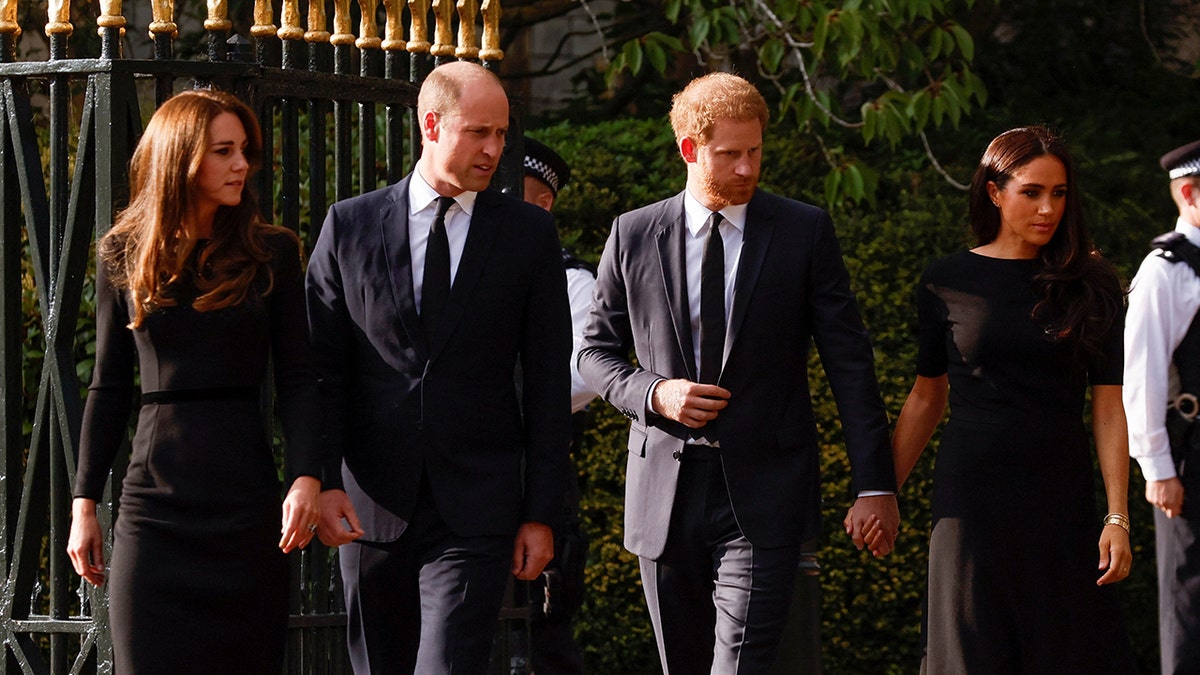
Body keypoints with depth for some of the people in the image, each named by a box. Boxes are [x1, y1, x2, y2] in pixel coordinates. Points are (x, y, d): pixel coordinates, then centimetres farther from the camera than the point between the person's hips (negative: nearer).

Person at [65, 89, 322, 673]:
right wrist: (84, 502, 8)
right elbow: (108, 389, 11)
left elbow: (296, 378, 2)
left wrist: (306, 477, -13)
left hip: (245, 495, -1)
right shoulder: (125, 257, 7)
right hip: (154, 501, 1)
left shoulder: (271, 254, 4)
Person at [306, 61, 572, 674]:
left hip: (476, 512, -2)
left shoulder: (529, 233, 4)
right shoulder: (350, 226, 5)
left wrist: (540, 513, 0)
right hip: (371, 506, 2)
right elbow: (321, 369, 4)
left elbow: (548, 382, 4)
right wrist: (323, 480, -8)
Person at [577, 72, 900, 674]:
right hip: (665, 489, 3)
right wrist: (654, 393, -9)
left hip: (762, 491, -2)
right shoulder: (633, 236, 5)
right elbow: (596, 352, 13)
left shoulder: (805, 232, 1)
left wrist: (875, 485, -6)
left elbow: (849, 363, 0)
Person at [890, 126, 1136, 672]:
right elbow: (927, 397, 11)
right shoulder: (948, 282, 3)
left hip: (1060, 500, 0)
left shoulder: (1090, 287, 3)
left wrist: (1118, 516, -8)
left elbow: (1108, 407, -1)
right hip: (971, 496, 0)